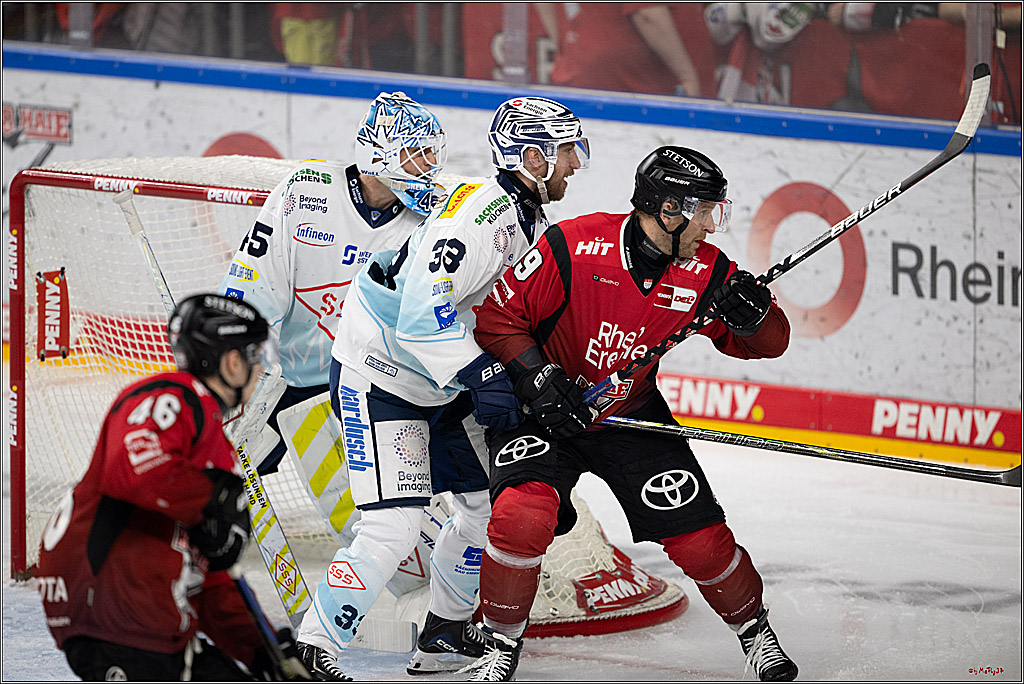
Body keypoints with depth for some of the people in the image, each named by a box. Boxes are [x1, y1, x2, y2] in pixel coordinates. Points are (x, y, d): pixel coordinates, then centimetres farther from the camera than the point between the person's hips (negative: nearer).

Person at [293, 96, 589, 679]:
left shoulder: (533, 222, 7)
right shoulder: (480, 212, -26)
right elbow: (423, 314, -33)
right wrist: (483, 376, -34)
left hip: (444, 385, 10)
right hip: (379, 375, -10)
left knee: (487, 504, 12)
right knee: (396, 523, -18)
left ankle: (445, 634, 28)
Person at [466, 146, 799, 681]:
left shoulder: (706, 272, -12)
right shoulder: (571, 248, -24)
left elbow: (769, 342, -4)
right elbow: (498, 316, -15)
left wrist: (753, 314, -26)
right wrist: (539, 380, -25)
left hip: (631, 417, 3)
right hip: (543, 415, -3)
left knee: (699, 537, -2)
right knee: (523, 515, -27)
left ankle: (754, 629, 26)